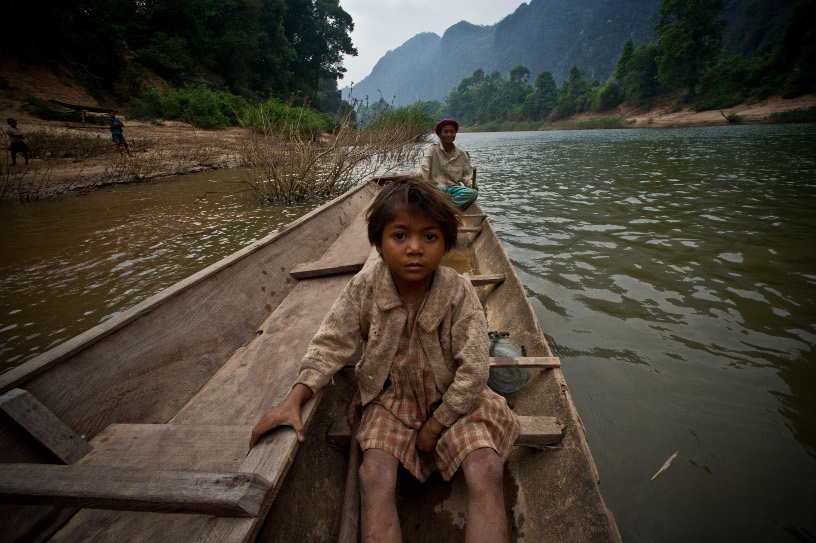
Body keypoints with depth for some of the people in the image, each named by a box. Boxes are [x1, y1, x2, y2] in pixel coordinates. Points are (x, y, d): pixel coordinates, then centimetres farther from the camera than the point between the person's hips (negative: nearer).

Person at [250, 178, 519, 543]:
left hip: (452, 399, 0)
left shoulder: (458, 292, -19)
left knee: (486, 473, -20)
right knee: (374, 478, -21)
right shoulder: (366, 285, -15)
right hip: (392, 396, 1)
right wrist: (293, 400, -17)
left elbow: (472, 371, -15)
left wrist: (435, 425, -11)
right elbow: (332, 343, -7)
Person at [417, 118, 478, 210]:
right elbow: (424, 167, -12)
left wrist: (471, 183, -11)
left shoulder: (462, 154, 13)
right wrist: (419, 176, -35)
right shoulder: (432, 150, 4)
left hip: (454, 189, 3)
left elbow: (466, 175, 12)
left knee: (473, 192, -26)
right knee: (440, 188, -38)